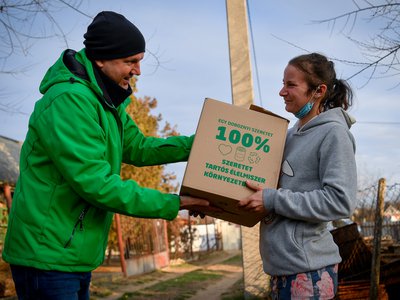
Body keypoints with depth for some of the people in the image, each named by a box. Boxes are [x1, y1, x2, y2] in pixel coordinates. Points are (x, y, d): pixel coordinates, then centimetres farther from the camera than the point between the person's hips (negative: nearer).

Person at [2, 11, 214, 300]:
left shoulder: (106, 101, 11)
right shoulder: (69, 100, -22)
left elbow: (138, 148, 16)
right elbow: (94, 183, -26)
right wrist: (171, 204, -20)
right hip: (49, 256, -10)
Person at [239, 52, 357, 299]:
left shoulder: (333, 133, -10)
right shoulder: (293, 133, 13)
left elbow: (341, 201, -18)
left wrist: (273, 200, -18)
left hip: (308, 268, -7)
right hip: (281, 263, 7)